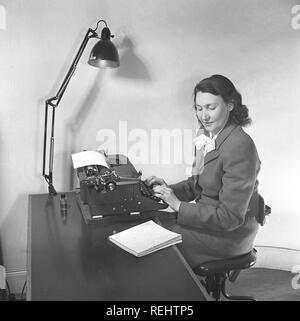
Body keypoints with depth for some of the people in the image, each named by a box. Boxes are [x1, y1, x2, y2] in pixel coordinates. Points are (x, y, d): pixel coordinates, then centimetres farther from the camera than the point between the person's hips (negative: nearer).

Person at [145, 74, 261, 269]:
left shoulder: (240, 147, -25)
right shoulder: (206, 135, 2)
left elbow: (230, 216, -24)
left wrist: (179, 206, -23)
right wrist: (169, 189, -5)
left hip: (231, 233, -8)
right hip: (208, 214, 8)